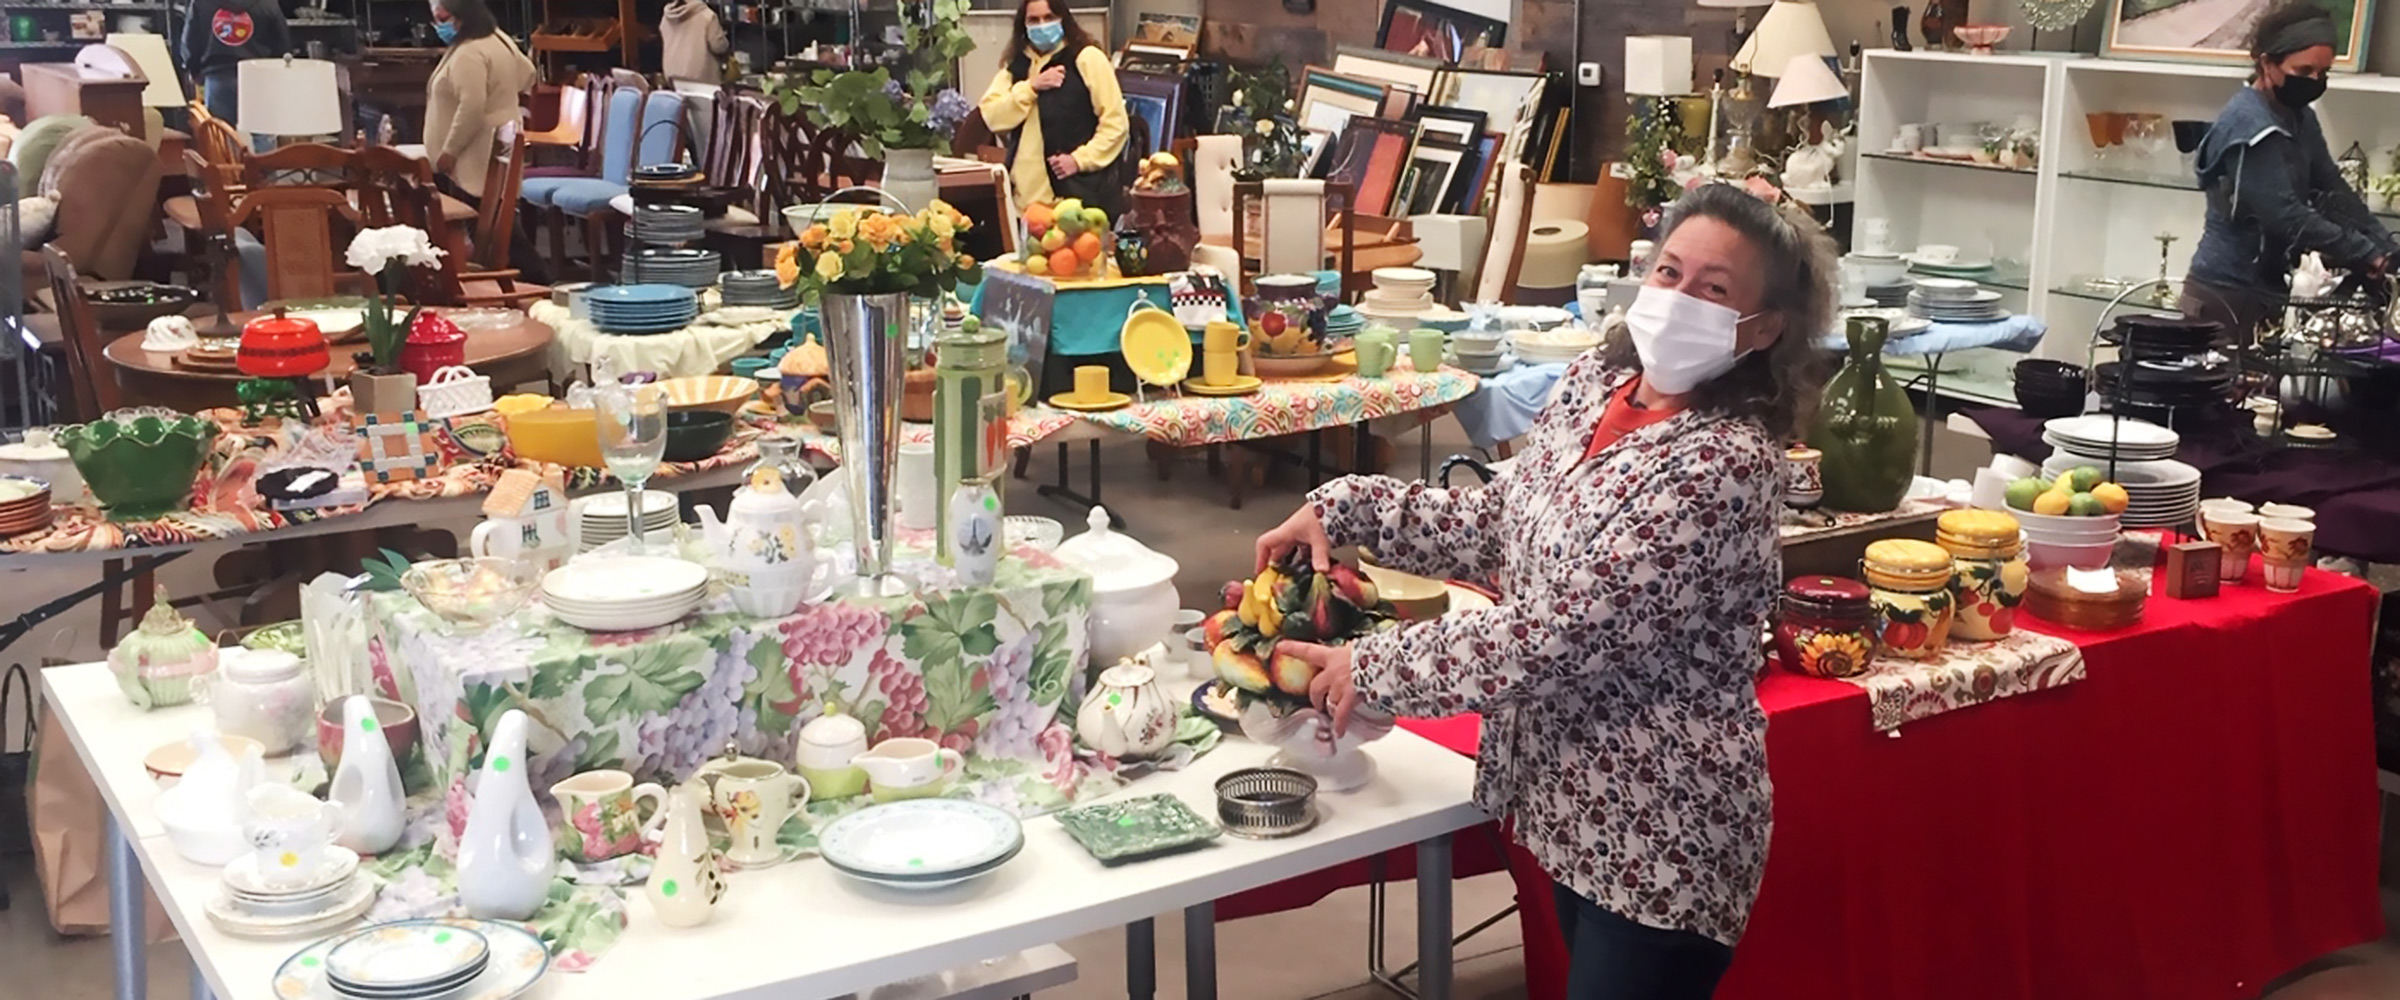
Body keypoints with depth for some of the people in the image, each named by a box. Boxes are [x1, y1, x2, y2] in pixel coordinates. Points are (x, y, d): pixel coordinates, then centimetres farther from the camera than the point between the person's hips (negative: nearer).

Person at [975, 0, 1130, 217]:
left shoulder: (1087, 58, -1)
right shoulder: (1015, 66, 16)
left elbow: (1115, 123, -5)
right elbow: (993, 118, 2)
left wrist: (1080, 159, -14)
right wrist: (1031, 86, -9)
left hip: (1082, 191, -4)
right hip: (1030, 194, 5)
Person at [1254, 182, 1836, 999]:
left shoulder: (1725, 465, -26)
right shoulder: (1592, 384, -1)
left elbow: (1551, 637, -27)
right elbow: (1501, 524, 12)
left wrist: (1369, 670, -18)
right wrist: (1342, 509, 1)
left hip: (1662, 830, -8)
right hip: (1572, 795, 8)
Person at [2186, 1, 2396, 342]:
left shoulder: (2299, 119, 11)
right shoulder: (2250, 126, -18)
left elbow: (2334, 191, 7)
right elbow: (2288, 218, -24)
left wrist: (2387, 247, -6)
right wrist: (2372, 257, -23)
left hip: (2265, 289, 9)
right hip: (2228, 294, -9)